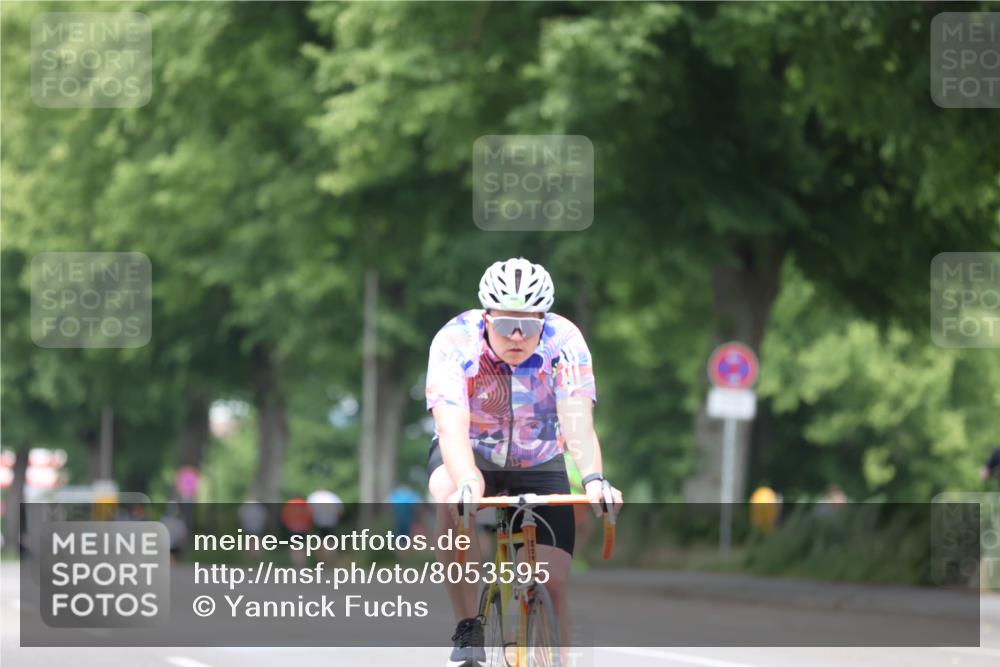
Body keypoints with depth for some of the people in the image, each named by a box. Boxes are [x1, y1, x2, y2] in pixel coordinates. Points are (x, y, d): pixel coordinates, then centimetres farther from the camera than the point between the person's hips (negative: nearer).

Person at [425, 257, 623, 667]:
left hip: (539, 464, 1)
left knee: (552, 583, -12)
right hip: (471, 455, -1)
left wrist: (593, 480, -54)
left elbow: (577, 423, -35)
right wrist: (466, 485, -58)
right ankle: (468, 629, -25)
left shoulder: (564, 342, -25)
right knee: (452, 496, -36)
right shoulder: (455, 341, -27)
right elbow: (452, 427, -40)